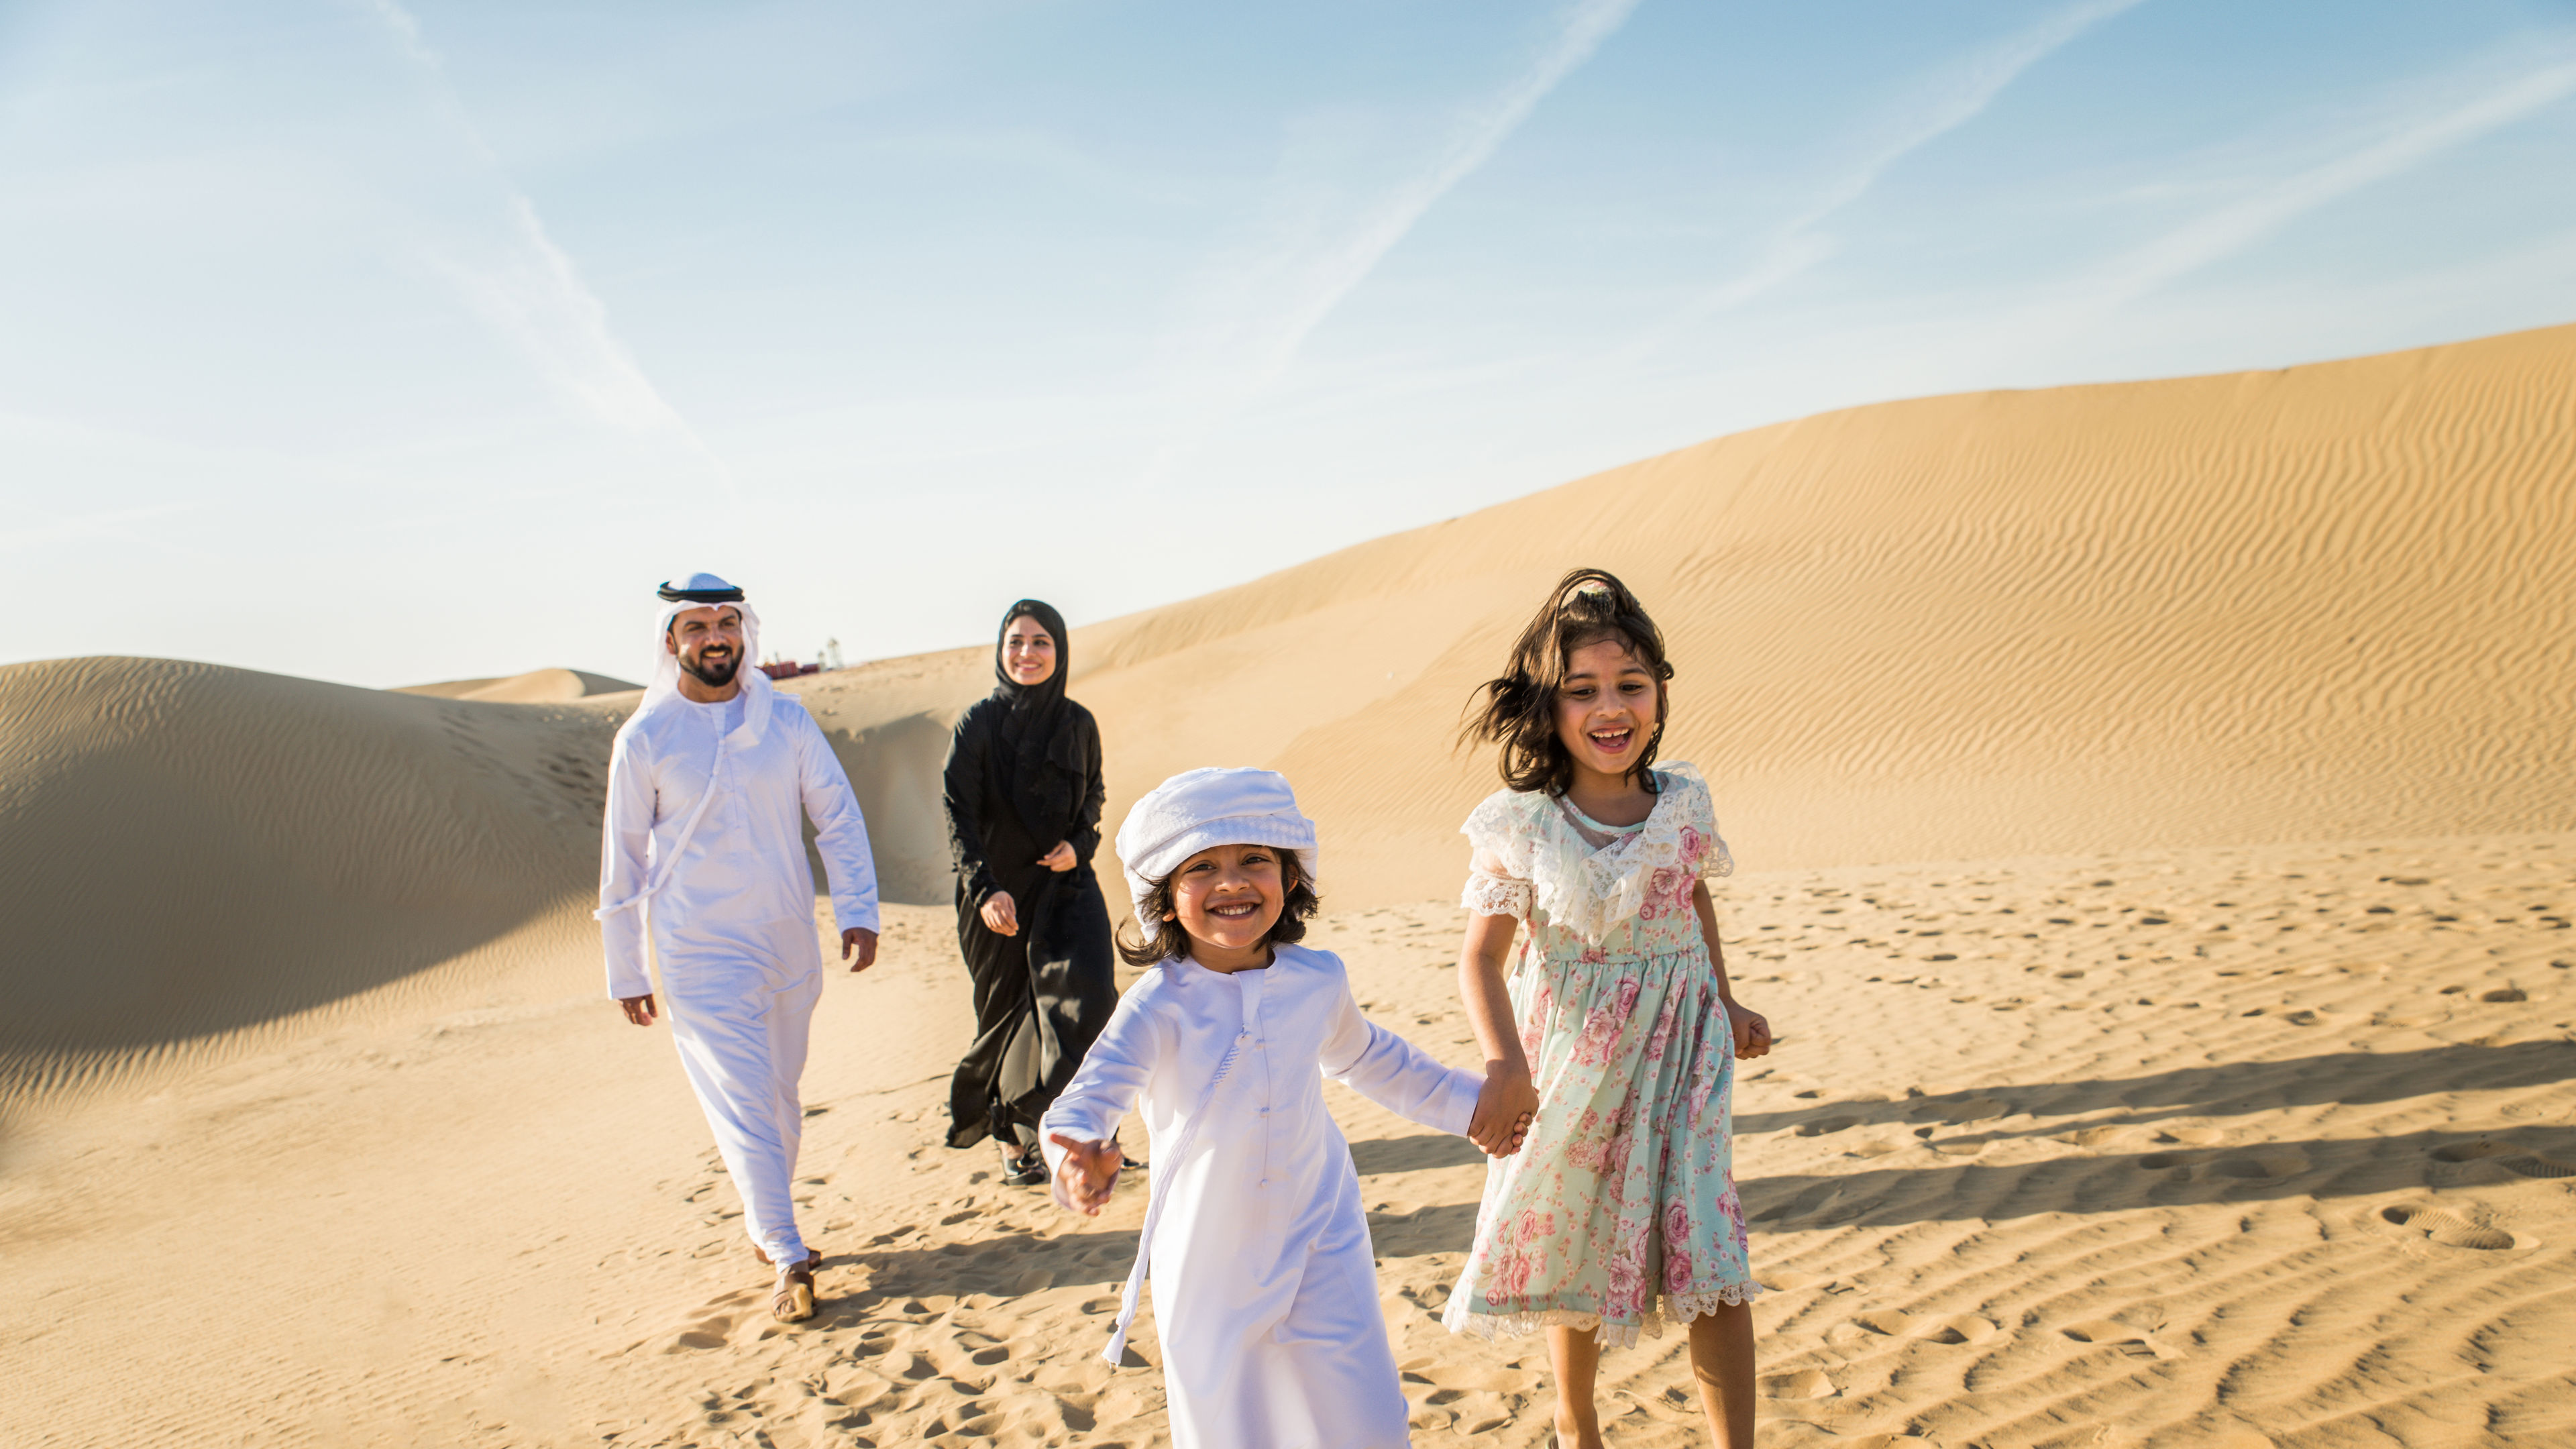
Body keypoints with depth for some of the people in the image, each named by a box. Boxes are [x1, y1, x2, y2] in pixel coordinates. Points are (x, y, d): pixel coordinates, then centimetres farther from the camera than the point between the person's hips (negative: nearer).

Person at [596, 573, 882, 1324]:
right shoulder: (644, 739, -5)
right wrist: (626, 971, 3)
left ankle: (766, 1225, 34)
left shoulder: (787, 719, 2)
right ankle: (787, 1260, 0)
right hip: (699, 954, -3)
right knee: (744, 1101, -7)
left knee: (781, 1095, 14)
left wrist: (858, 910, -6)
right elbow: (623, 858, 1)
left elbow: (838, 815, 5)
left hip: (790, 942, 4)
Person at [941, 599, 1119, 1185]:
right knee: (1009, 1012, 7)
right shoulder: (977, 725, -8)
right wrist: (984, 889, -26)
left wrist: (1079, 843, -6)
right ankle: (1012, 1143, 25)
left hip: (1066, 880, 2)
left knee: (1088, 992, -18)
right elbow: (959, 816, -13)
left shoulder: (1078, 724, 1)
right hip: (999, 890, -2)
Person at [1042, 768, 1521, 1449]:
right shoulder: (1159, 1007, -21)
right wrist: (1080, 1152, -59)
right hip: (1208, 1259, -2)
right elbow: (1093, 1092, -36)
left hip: (1321, 1241, 3)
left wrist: (1467, 1102, 23)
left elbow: (1369, 1058, 15)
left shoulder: (1318, 980, -7)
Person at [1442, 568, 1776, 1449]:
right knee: (1574, 1252, 15)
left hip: (1680, 1049, 2)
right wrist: (1504, 1061, -28)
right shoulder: (1519, 825, -13)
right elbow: (1482, 955, -14)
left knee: (1710, 1258, -5)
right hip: (1572, 1059, -1)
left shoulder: (1684, 802, -4)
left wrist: (1727, 1003, 19)